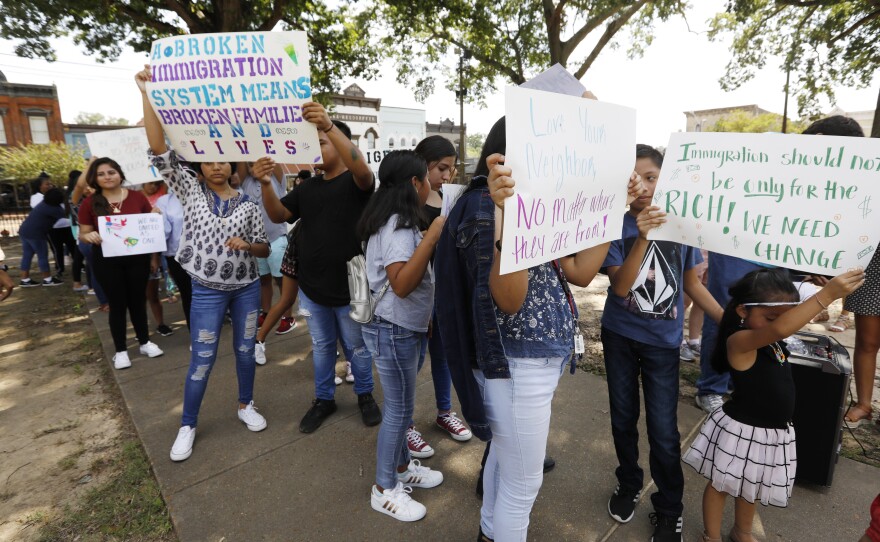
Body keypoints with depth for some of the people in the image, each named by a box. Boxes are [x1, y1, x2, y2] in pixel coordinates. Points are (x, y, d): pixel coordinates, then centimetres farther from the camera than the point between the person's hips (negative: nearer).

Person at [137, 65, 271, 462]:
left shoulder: (248, 204, 1)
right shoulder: (191, 191, -1)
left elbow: (265, 249, 3)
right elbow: (160, 152, -13)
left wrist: (247, 246, -19)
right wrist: (147, 96, -18)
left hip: (247, 288, 2)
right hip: (207, 292, -1)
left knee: (245, 351, 13)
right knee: (202, 360, 4)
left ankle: (245, 405, 35)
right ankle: (188, 426, 23)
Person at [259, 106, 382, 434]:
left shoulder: (356, 183, -8)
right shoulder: (308, 187, 10)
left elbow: (362, 168, -31)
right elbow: (278, 216, 4)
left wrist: (329, 125, -44)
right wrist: (266, 184, -15)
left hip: (349, 287, -5)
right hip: (311, 286, 5)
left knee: (357, 347, 13)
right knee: (321, 346, 19)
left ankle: (365, 395, 35)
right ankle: (324, 399, 36)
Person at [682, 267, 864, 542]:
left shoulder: (773, 341, -1)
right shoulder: (739, 341, -29)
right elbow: (779, 328, -45)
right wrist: (826, 294, -47)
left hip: (774, 432, 8)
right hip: (742, 430, -8)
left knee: (750, 486, 27)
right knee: (721, 484, 13)